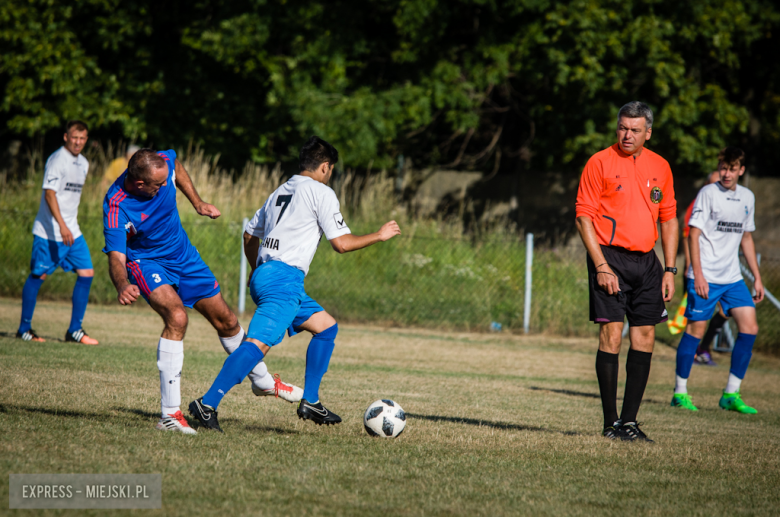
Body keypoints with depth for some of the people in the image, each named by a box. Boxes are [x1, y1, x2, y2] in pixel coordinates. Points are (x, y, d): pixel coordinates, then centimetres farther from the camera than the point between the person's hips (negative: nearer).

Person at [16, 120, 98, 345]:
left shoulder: (83, 163, 13)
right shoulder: (57, 160, -13)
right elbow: (50, 193, -20)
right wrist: (62, 226, -29)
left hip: (72, 232, 7)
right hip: (49, 231, -7)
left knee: (86, 273, -1)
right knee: (38, 275, 0)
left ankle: (75, 330, 5)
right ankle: (24, 328, 12)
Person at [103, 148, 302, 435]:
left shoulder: (163, 163, -20)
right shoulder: (116, 207, -34)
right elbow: (116, 257, -37)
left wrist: (197, 202, 7)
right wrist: (123, 287, -56)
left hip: (183, 254, 6)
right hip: (145, 261, -6)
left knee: (226, 322, 15)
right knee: (177, 317, -32)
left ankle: (262, 381, 43)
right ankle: (170, 414, -29)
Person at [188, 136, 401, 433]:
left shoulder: (280, 192, 23)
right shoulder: (321, 193, -1)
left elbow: (250, 234, 29)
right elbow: (342, 243, -3)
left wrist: (257, 269, 43)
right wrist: (380, 235, 10)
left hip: (264, 275, 10)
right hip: (284, 278, -10)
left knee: (327, 327, 19)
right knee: (259, 344, -19)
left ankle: (310, 402, 15)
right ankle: (207, 404, -27)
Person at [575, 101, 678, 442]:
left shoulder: (660, 167, 11)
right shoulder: (600, 163, -3)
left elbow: (669, 220, 17)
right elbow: (583, 217, -5)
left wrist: (670, 270, 9)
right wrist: (601, 266, -13)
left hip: (646, 261, 5)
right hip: (610, 259, -5)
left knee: (644, 338, 2)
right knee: (611, 335, -9)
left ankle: (629, 420, 8)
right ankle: (611, 423, -3)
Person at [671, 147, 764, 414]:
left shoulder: (747, 197, 13)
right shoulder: (708, 193, -5)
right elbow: (694, 234, -8)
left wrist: (757, 278, 19)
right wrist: (698, 275, -17)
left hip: (733, 278, 6)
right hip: (705, 277, -6)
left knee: (749, 328, -4)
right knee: (696, 329, -4)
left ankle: (731, 394, 3)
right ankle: (680, 392, 7)